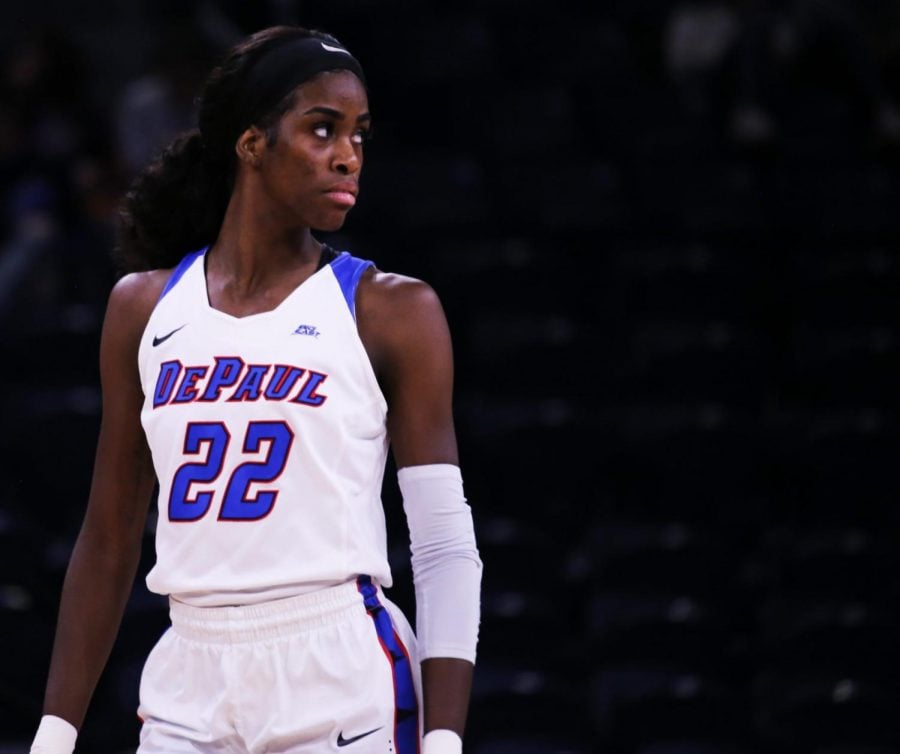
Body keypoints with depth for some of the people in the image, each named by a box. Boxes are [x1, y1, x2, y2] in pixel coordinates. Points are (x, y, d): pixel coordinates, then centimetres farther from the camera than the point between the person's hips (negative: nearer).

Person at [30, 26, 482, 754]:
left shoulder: (393, 311, 0)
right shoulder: (144, 307, 10)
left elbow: (446, 547, -3)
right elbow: (108, 542, 14)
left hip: (344, 689, -3)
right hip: (190, 687, 3)